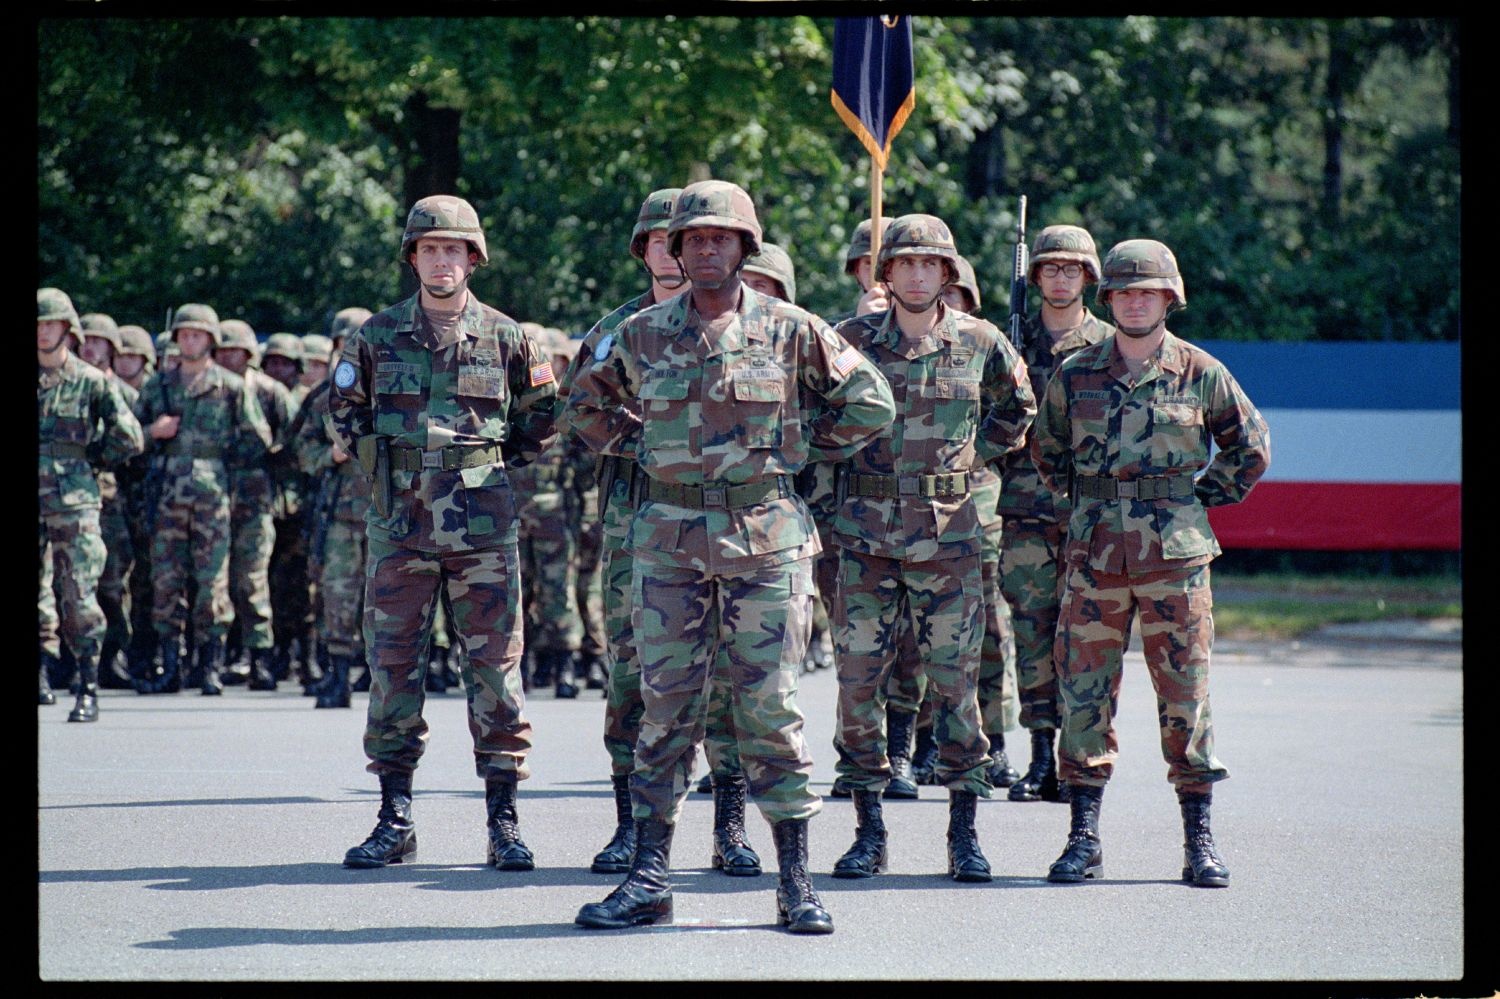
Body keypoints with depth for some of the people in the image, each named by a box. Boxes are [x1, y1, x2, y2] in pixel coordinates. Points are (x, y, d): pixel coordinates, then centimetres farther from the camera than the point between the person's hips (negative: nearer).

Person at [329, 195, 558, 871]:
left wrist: (495, 471, 8)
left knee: (495, 669, -2)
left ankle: (503, 821, 4)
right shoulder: (377, 337, 5)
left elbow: (540, 421, 15)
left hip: (483, 530, -1)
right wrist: (380, 467, 9)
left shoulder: (505, 339, 3)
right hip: (397, 529, 1)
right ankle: (395, 820, 10)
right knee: (392, 669, 2)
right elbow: (344, 410, 17)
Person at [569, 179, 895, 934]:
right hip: (669, 537, 2)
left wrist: (804, 448, 6)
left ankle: (796, 882, 4)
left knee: (770, 707, -1)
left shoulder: (790, 331, 1)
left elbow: (869, 402, 8)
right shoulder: (642, 336, 6)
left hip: (765, 534, -2)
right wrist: (640, 446, 12)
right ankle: (649, 877, 7)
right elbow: (587, 403, 23)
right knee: (666, 705, 3)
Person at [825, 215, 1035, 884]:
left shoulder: (981, 343, 2)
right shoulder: (851, 340, 1)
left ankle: (964, 835, 7)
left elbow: (1018, 409, 18)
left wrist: (972, 453, 11)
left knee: (955, 679, 0)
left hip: (949, 534, 0)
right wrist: (833, 471, 8)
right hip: (865, 532, 0)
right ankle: (869, 832, 8)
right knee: (859, 678, -1)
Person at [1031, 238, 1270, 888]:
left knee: (1186, 692, 1)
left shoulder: (1200, 373, 2)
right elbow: (1046, 450, 21)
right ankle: (1083, 839, 6)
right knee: (1084, 691, 0)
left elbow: (1251, 446, 14)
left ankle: (1198, 841, 7)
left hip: (1176, 550, -1)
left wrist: (1205, 495, 9)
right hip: (1094, 550, 1)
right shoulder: (1076, 376, 5)